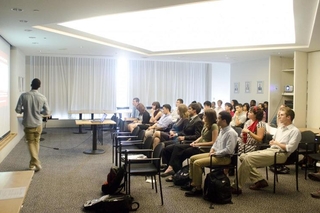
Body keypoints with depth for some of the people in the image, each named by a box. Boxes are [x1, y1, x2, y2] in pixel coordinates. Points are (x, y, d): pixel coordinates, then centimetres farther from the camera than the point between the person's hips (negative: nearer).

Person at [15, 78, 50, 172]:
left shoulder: (23, 96, -11)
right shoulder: (43, 97, -7)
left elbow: (17, 110, -8)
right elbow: (47, 112, -5)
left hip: (28, 124, -1)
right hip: (38, 124, 1)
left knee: (31, 143, 7)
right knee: (36, 143, 17)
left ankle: (36, 164, -4)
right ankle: (33, 163, 26)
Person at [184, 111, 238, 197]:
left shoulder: (230, 133, -19)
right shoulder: (222, 130, 11)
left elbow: (229, 150, -25)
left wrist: (216, 153, -16)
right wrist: (212, 149, 5)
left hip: (224, 157, -10)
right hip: (216, 154, 10)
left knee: (197, 163, -21)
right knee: (192, 158, 8)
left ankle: (198, 188, -9)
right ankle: (192, 182, 15)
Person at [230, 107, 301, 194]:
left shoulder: (295, 131, -1)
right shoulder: (279, 128, 24)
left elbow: (290, 148, -12)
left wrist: (277, 143, -3)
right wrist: (272, 142, 8)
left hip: (280, 154, -9)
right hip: (270, 150, 9)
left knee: (248, 158, -25)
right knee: (243, 156, -5)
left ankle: (237, 187, -19)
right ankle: (259, 180, -7)